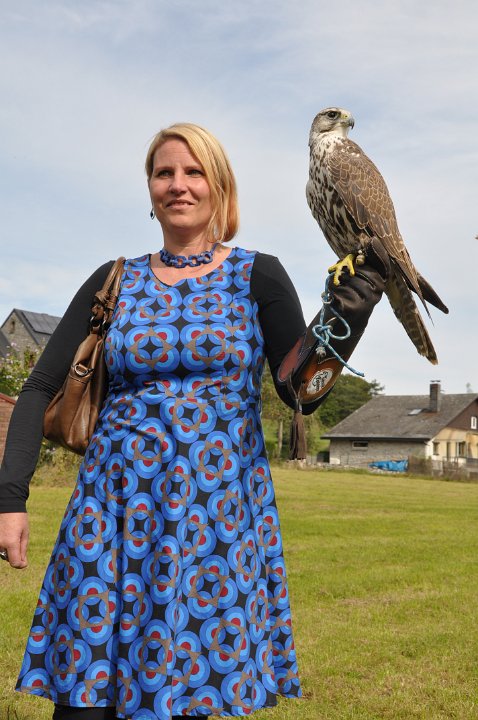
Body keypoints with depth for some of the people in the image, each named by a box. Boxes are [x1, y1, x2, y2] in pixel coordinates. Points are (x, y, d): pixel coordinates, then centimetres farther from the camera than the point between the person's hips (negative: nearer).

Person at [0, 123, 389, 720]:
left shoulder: (258, 275, 2)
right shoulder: (115, 282, 7)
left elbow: (302, 391, -5)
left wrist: (346, 320, -23)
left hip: (217, 508, -1)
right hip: (115, 509, 2)